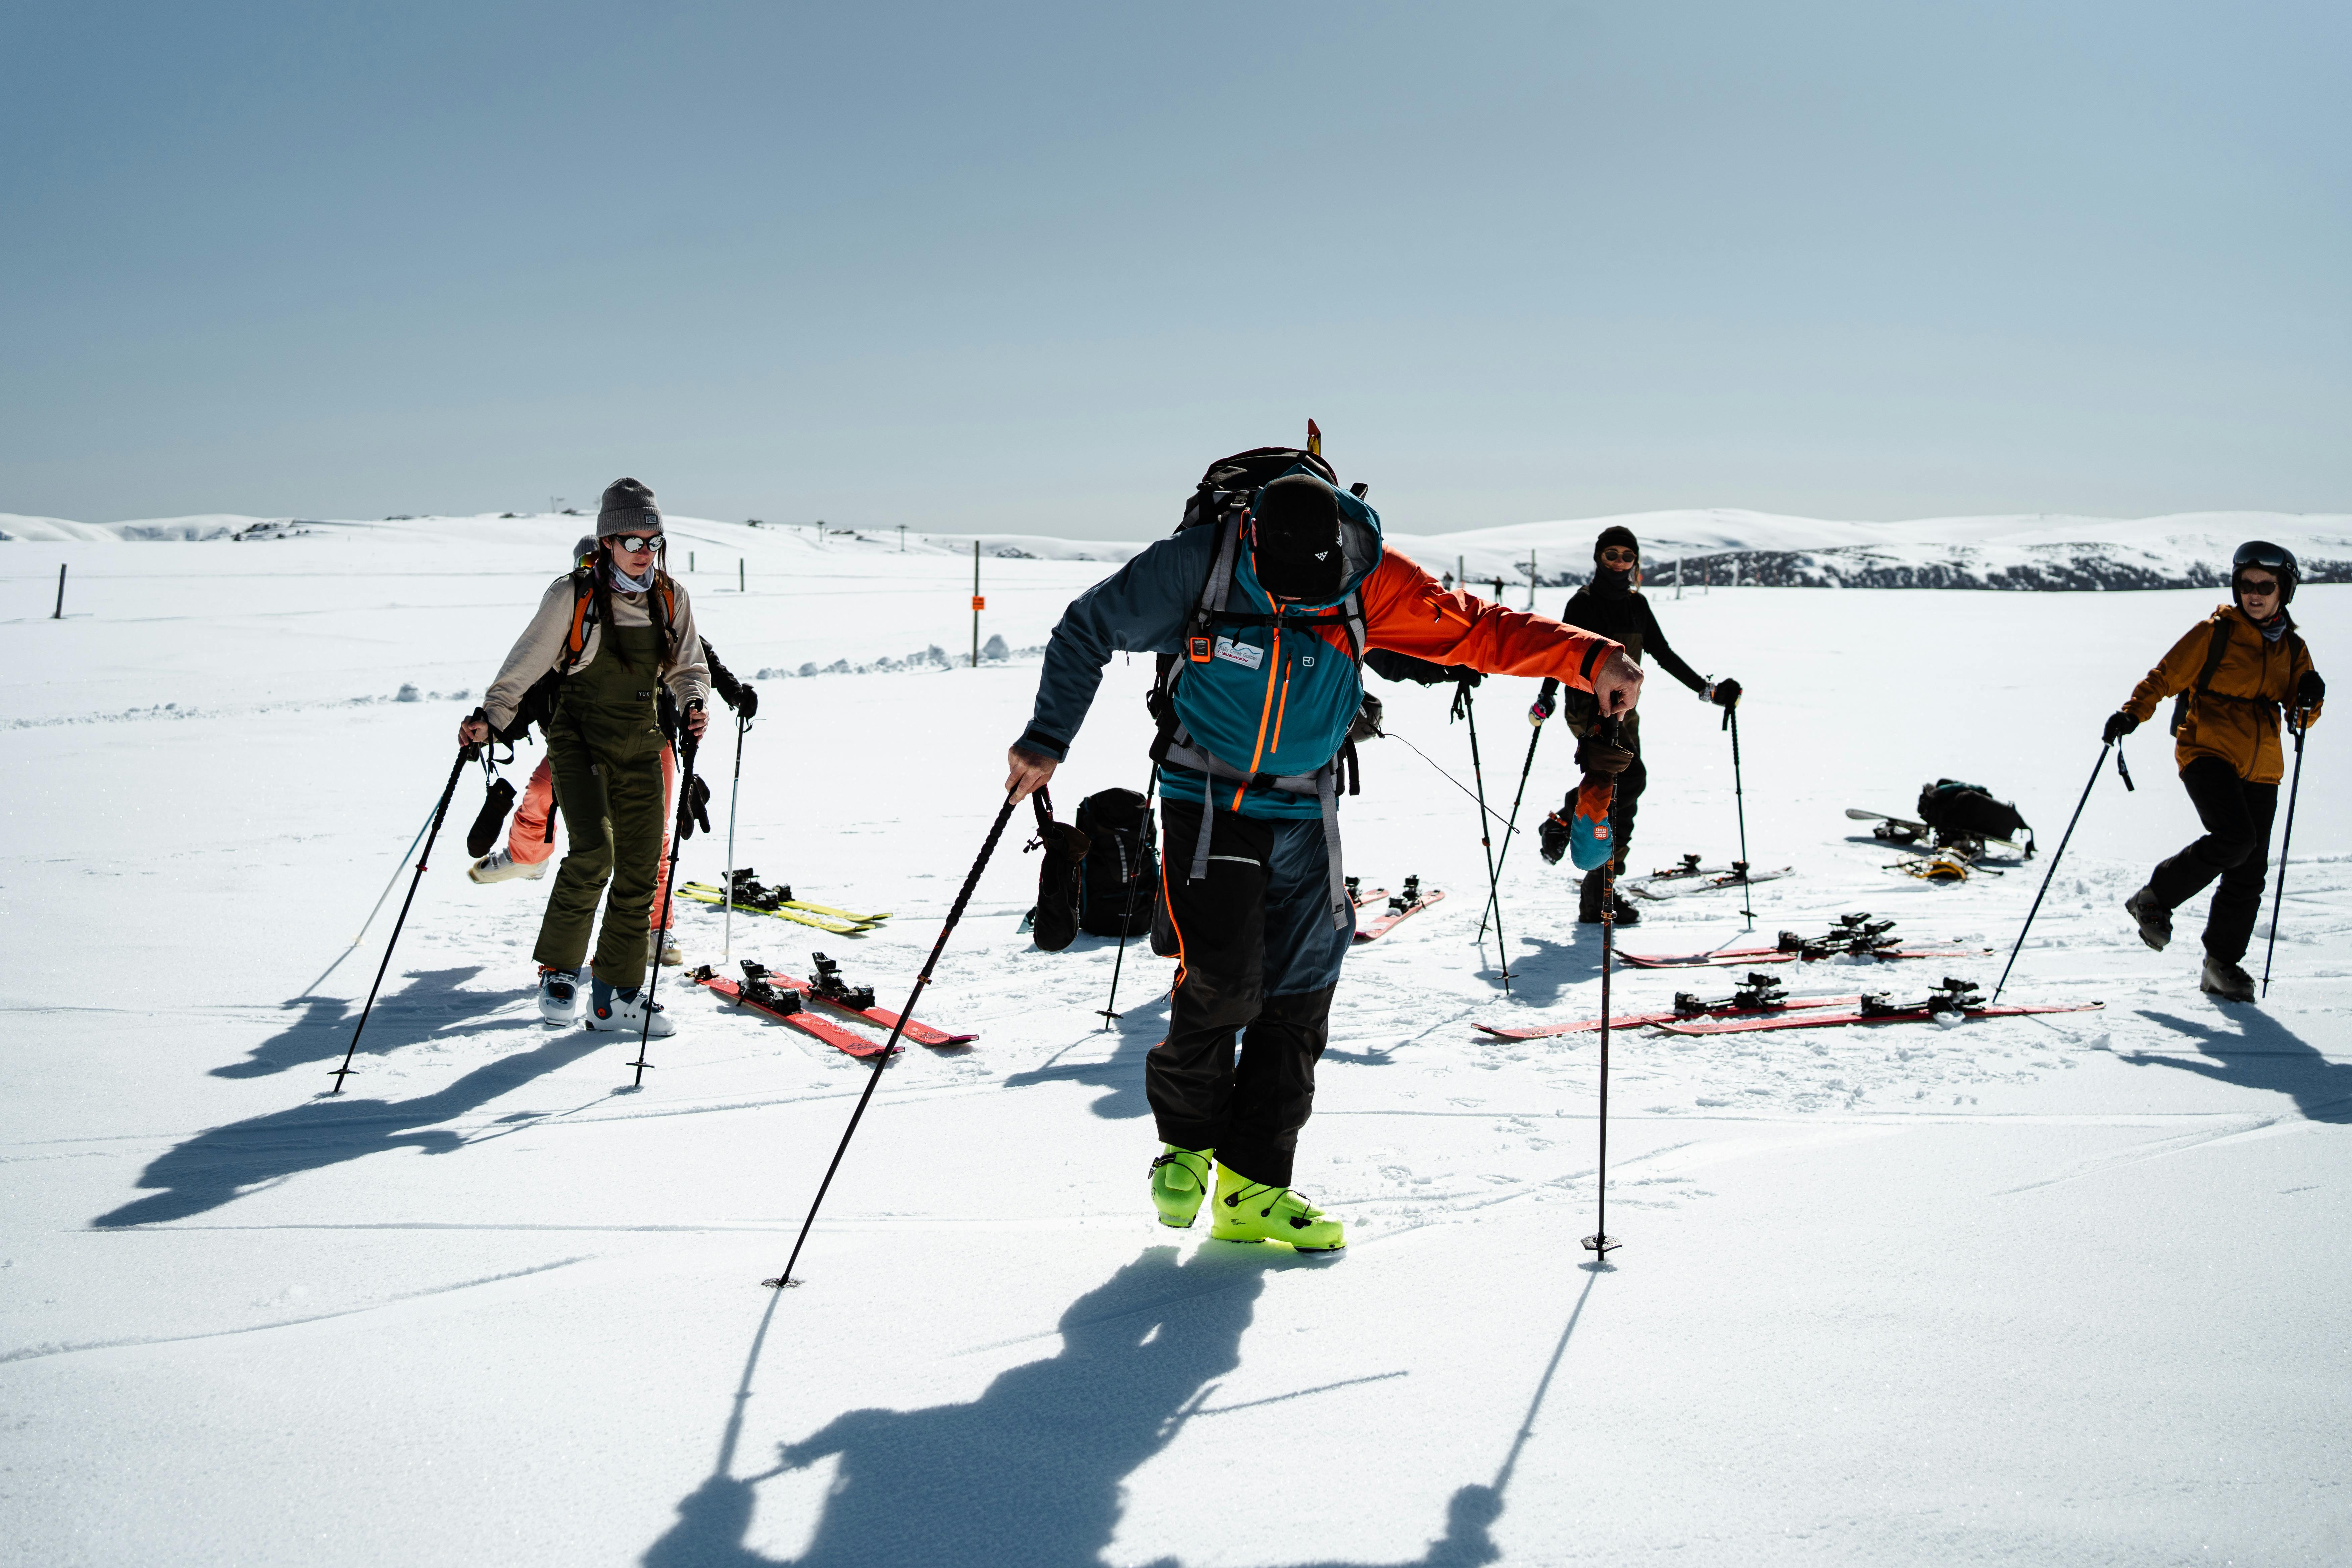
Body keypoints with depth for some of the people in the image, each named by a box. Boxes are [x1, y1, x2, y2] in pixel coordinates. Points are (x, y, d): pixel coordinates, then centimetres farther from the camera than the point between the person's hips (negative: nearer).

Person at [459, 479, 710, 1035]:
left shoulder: (672, 598, 4)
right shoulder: (572, 595, -8)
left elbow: (688, 667, 9)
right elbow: (527, 662, -4)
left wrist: (692, 705, -12)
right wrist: (491, 716, -12)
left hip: (640, 743, 5)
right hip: (579, 736, -4)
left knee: (639, 868, 1)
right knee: (593, 851, -22)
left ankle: (615, 994, 11)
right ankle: (558, 971, -2)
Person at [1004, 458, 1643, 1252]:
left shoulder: (1368, 578, -12)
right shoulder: (1197, 564, -17)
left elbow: (1474, 626, -8)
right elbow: (1089, 628, -5)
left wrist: (1590, 658, -20)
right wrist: (1046, 740, -8)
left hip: (1304, 812, 3)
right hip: (1209, 800, -3)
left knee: (1299, 996, 0)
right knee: (1222, 979, -15)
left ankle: (1253, 1188, 11)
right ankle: (1187, 1136, 13)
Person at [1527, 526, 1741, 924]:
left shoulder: (1636, 605, 13)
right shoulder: (1583, 603, -4)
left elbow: (1663, 654, 17)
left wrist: (1707, 690, 13)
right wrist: (1546, 698, -25)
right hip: (1587, 708, -6)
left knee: (1620, 802, 4)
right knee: (1631, 778, -25)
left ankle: (1597, 896, 13)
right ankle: (1563, 822, -8)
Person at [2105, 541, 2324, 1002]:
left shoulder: (2292, 649, 13)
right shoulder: (2216, 633, -2)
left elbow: (2299, 715, 15)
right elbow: (2166, 676, -3)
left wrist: (2308, 698, -8)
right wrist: (2131, 713, -19)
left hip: (2260, 770, 5)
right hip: (2207, 753, -5)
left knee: (2249, 873, 3)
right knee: (2234, 838, -27)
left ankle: (2223, 963, 15)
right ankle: (2155, 899, -7)